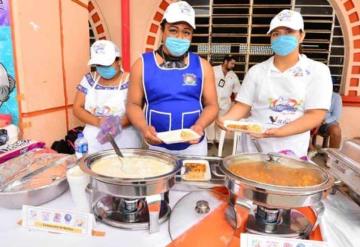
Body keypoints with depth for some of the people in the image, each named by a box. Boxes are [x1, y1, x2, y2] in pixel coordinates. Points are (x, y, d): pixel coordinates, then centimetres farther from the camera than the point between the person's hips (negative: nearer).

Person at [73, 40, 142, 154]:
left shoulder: (130, 81, -5)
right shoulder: (89, 80, 6)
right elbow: (77, 108, 3)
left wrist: (119, 123, -30)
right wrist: (98, 121, -14)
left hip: (124, 141, -3)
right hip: (93, 140, 3)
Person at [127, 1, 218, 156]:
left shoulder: (202, 65, -1)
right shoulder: (142, 65, -4)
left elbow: (211, 105, 0)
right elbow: (134, 104, -1)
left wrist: (200, 125, -19)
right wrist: (143, 127, -20)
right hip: (156, 146, -1)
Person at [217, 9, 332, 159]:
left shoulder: (317, 71, -4)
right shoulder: (256, 71, 1)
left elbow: (315, 116, -11)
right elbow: (243, 106, 1)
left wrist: (278, 132, -25)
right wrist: (226, 119, -20)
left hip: (291, 151, -1)